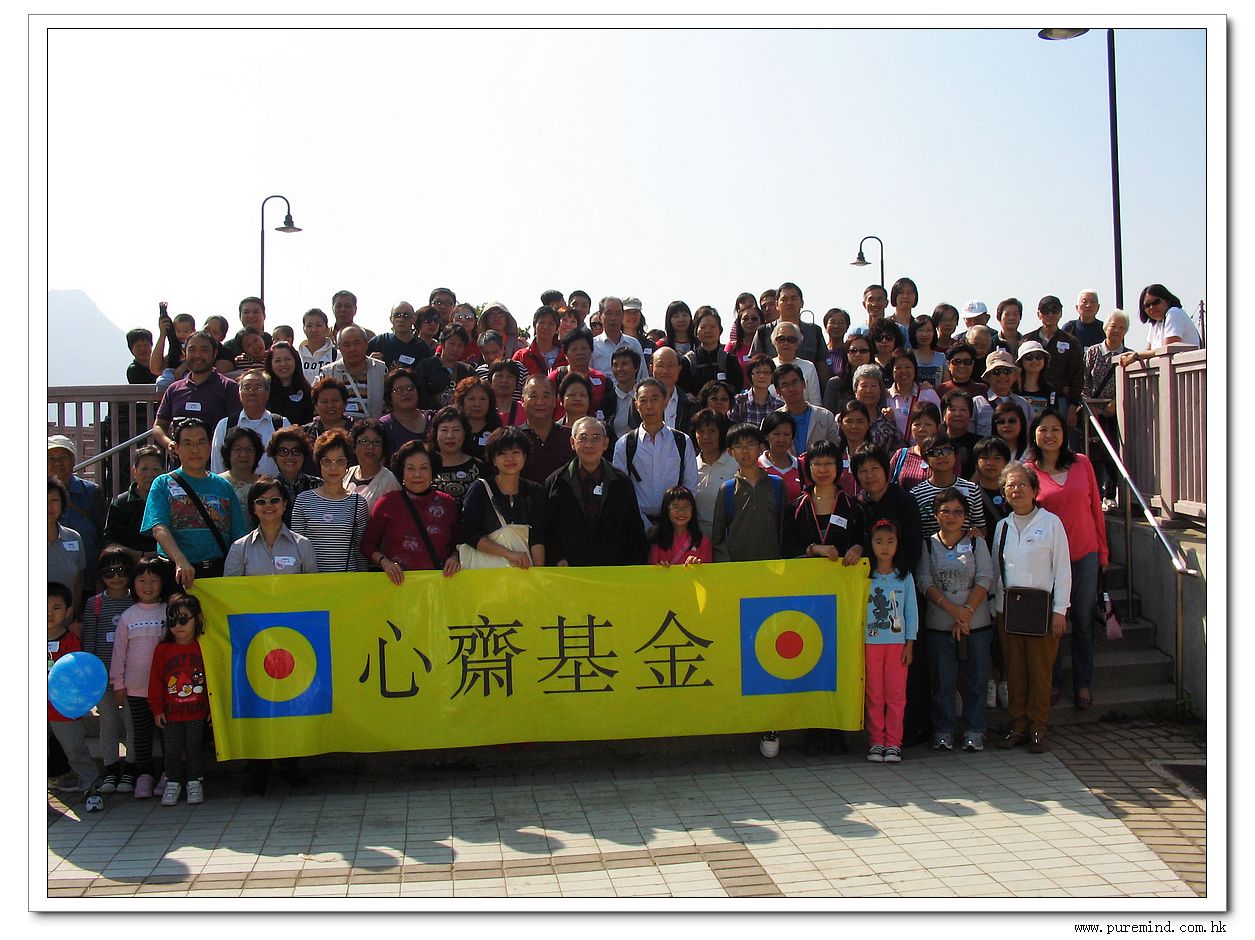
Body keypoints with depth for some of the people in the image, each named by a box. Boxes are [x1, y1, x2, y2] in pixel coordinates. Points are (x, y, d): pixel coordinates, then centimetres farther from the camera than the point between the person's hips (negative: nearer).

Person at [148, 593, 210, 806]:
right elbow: (155, 681, 3)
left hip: (197, 711, -1)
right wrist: (157, 709, 0)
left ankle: (195, 783, 19)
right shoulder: (163, 649, -1)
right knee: (172, 750, 6)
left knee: (194, 748, 6)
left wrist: (212, 707, -1)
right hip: (171, 712, 1)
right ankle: (172, 784, 21)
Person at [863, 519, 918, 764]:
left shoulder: (904, 576, 5)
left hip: (897, 643, 0)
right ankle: (876, 742, 12)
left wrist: (910, 644, 1)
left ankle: (893, 743, 9)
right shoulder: (864, 576, 2)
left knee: (896, 694, 0)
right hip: (870, 642, 0)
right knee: (874, 695, 3)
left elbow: (911, 611, 6)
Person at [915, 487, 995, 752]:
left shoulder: (976, 543, 6)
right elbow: (924, 582, -5)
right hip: (938, 625, 0)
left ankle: (974, 731, 14)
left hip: (976, 623, 0)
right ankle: (943, 732, 14)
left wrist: (967, 613, -14)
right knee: (942, 680, 3)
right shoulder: (928, 545, 5)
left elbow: (985, 580, -3)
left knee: (976, 679, 3)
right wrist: (953, 610, -16)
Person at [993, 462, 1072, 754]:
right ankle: (1018, 727, 15)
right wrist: (997, 607, 8)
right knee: (1014, 669, 6)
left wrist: (1059, 610, -7)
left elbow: (1062, 568, -3)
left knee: (1040, 670, 0)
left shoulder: (1050, 522, -1)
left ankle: (1037, 729, 10)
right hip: (1008, 606, 4)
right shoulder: (1002, 526, 11)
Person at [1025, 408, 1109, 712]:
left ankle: (1083, 684, 20)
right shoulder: (1028, 470, -2)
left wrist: (1102, 550, 7)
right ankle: (1053, 682, 20)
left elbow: (1095, 507, 7)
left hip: (1084, 554, 1)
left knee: (1083, 621, 7)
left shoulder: (1082, 463, 2)